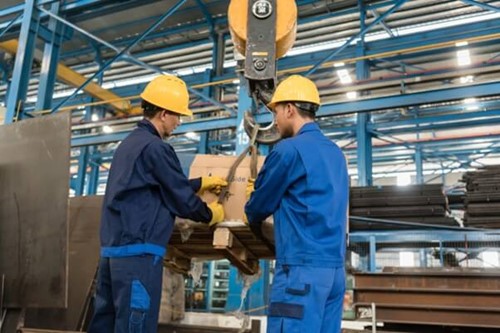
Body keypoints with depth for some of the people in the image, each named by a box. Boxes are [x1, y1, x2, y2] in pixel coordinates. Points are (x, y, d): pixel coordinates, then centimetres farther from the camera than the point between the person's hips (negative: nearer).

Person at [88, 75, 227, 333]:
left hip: (112, 248, 10)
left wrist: (203, 183, 32)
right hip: (138, 251, -10)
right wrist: (210, 215, 11)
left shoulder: (129, 142, 15)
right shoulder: (155, 147, -14)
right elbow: (181, 199, -8)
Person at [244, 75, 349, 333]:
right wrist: (263, 188, 31)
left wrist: (252, 218, 23)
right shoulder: (336, 152, 15)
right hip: (334, 266, 8)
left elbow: (260, 204, 0)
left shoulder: (290, 149, -9)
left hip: (302, 265, -8)